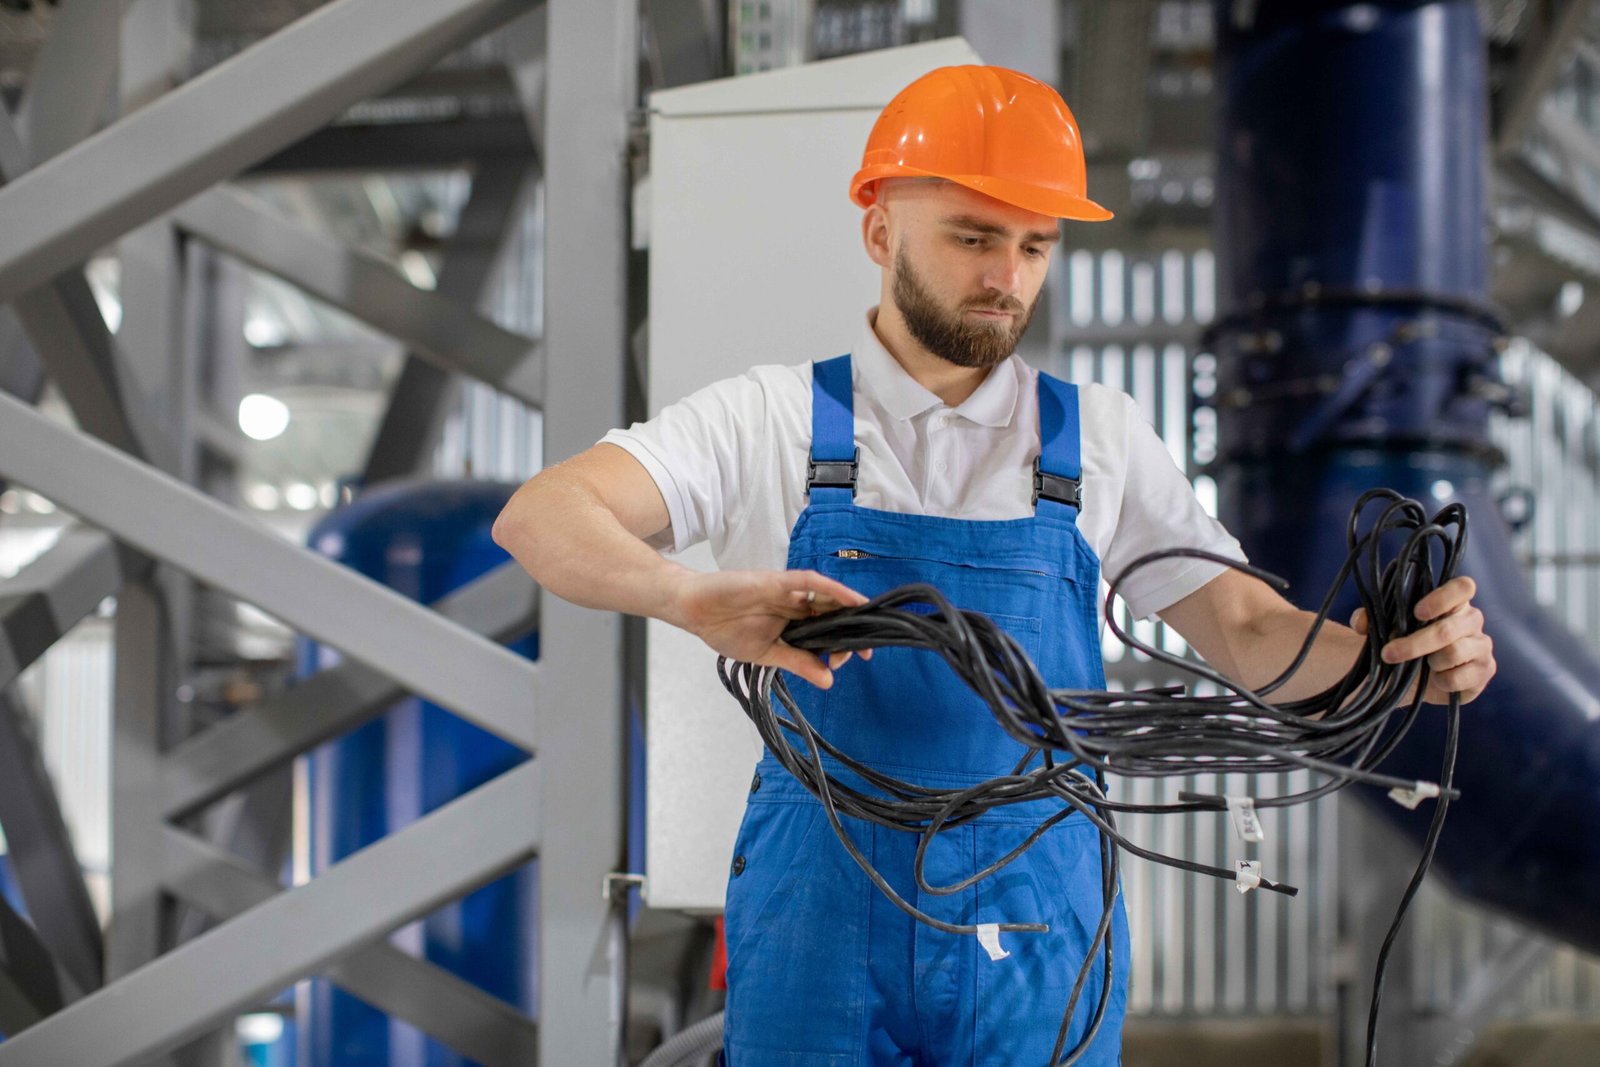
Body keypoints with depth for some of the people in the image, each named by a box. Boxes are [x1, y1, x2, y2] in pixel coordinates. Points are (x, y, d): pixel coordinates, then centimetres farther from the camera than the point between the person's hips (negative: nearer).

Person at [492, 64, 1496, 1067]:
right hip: (819, 918, -1)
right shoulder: (773, 419, 0)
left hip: (1032, 940, 2)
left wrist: (1397, 652, -15)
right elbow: (541, 518, -13)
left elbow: (1254, 635, 8)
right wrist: (696, 599, -35)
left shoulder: (1099, 437, 6)